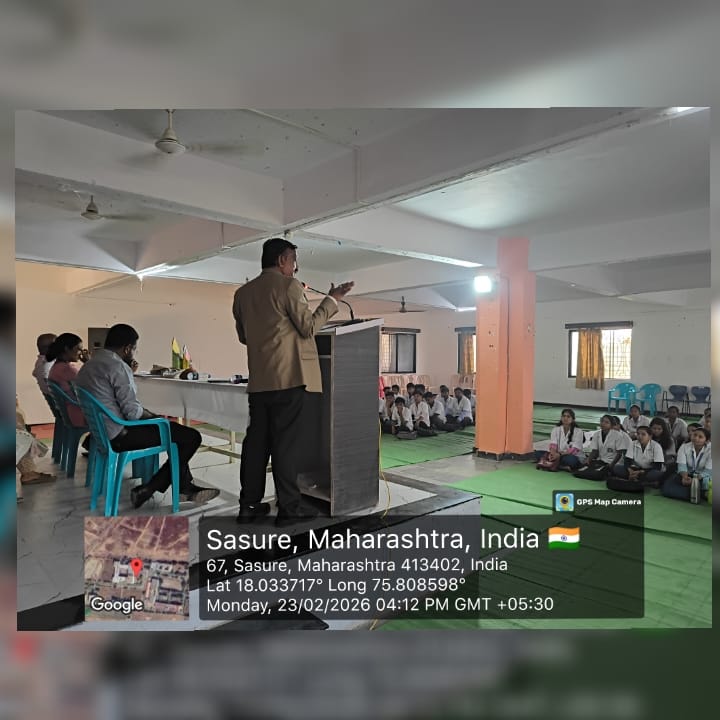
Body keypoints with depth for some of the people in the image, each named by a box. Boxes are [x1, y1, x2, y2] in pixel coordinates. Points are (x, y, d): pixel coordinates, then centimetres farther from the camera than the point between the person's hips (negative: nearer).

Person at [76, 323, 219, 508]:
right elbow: (133, 411, -22)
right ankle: (148, 490, 2)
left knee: (179, 431, 23)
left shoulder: (88, 365, 11)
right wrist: (155, 416, -3)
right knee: (192, 437, -12)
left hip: (103, 431, 11)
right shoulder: (117, 366, -19)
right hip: (120, 435, -11)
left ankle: (186, 487, 21)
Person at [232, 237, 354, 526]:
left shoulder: (242, 293, 14)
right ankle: (288, 507, 5)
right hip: (288, 375, -7)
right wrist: (332, 299, 2)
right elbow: (309, 327, -7)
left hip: (259, 379, 7)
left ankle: (249, 505, 16)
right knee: (285, 441, -2)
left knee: (256, 439, 10)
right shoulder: (288, 285, -7)